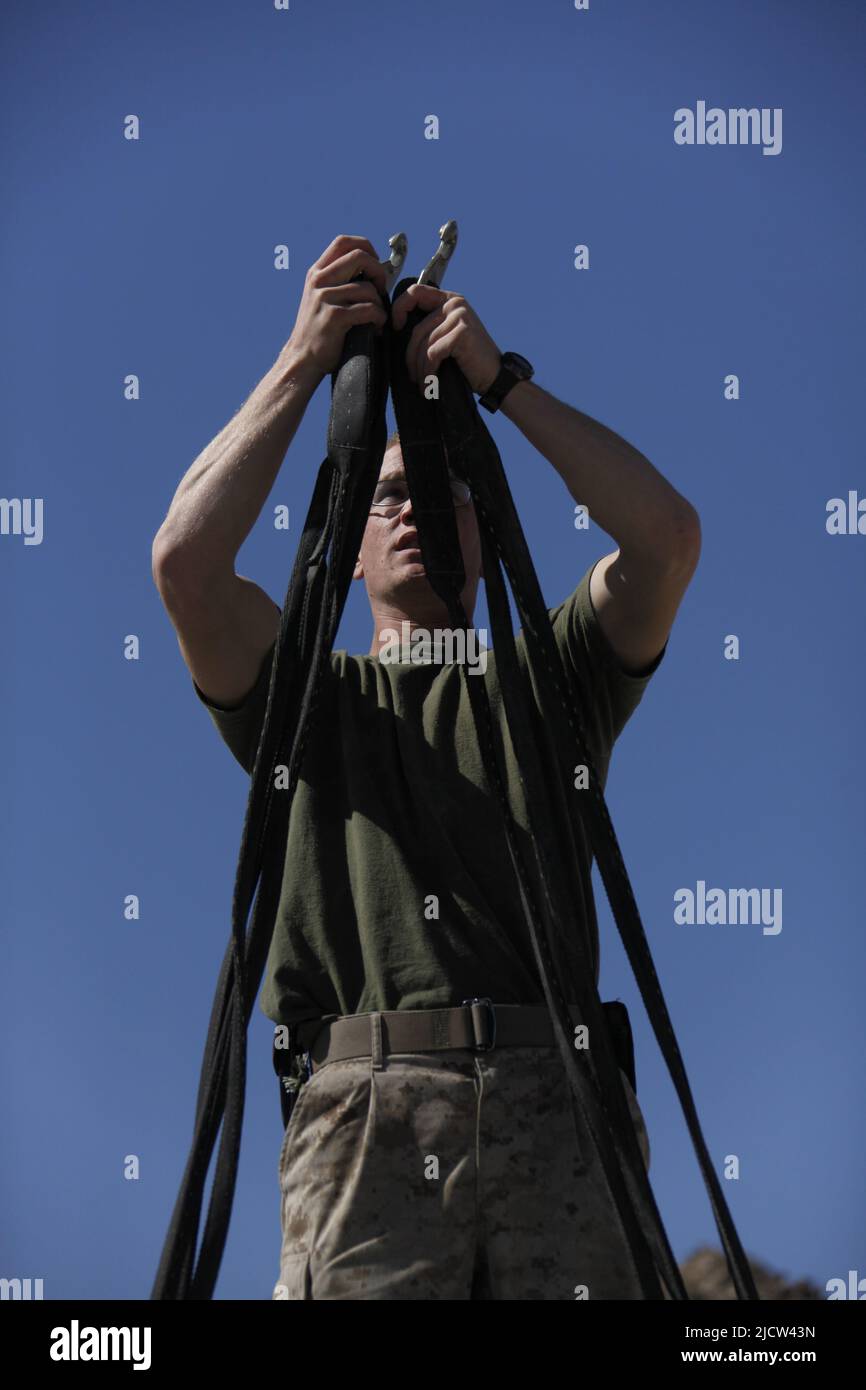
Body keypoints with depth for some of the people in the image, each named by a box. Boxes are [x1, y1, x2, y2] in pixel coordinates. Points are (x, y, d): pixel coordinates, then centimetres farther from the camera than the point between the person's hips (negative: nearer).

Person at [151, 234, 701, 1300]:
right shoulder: (306, 700, 22)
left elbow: (668, 535, 5)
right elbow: (185, 560, 3)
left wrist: (501, 378, 6)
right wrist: (305, 361, 6)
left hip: (553, 1103, 1)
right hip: (364, 1111, -1)